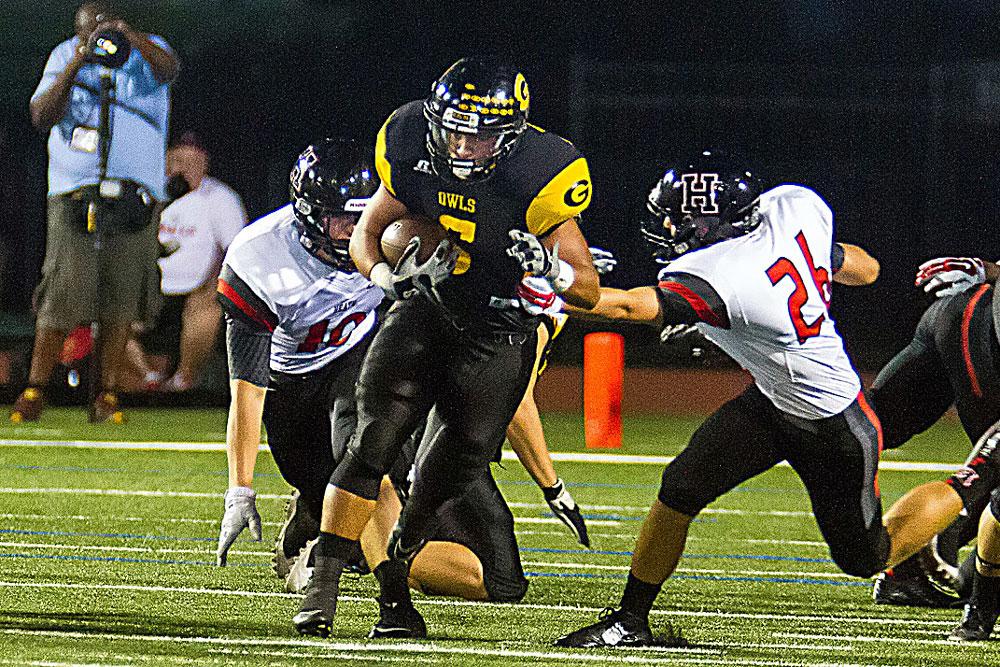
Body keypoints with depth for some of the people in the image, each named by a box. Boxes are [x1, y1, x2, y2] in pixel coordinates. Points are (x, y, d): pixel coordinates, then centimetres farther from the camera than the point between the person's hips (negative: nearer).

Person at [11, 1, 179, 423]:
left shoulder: (144, 53, 8)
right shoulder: (64, 57, 9)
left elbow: (167, 68, -16)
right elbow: (42, 117, -3)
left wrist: (128, 37, -32)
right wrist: (76, 66, -12)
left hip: (134, 196, 1)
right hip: (74, 195, -1)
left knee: (121, 301, -1)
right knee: (63, 297, -10)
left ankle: (107, 395, 6)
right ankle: (34, 391, 0)